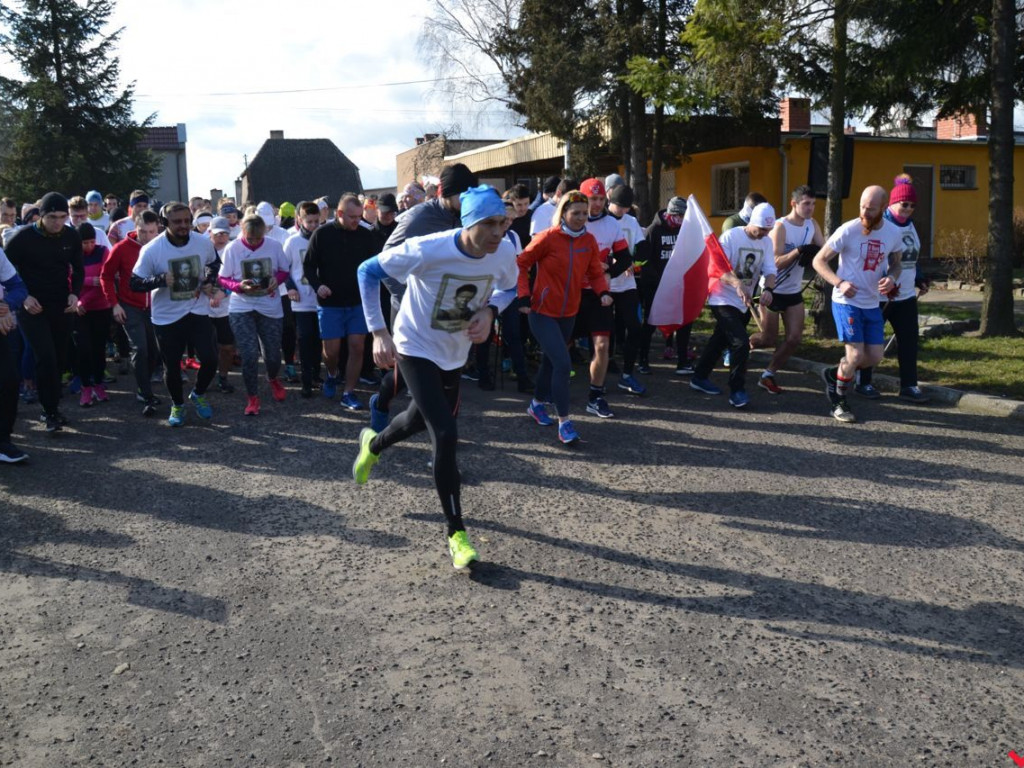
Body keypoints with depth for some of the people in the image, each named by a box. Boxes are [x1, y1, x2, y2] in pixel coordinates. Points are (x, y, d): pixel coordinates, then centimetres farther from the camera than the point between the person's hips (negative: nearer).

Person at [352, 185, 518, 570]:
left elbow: (508, 288, 6)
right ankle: (456, 533, -4)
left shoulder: (505, 253, -16)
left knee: (422, 419, 24)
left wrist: (489, 310, -17)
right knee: (446, 436, -17)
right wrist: (379, 332, -24)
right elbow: (368, 272, -18)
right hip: (415, 348, -6)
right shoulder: (427, 250, -29)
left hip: (455, 353, 6)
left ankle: (372, 444, 60)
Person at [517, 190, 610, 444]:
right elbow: (521, 264, -7)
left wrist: (603, 292, -14)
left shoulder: (589, 241, 1)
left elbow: (595, 272, 5)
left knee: (551, 360, 21)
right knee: (563, 364, -15)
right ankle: (564, 423, -8)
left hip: (569, 313, 6)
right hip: (543, 312, -6)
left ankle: (537, 404, 43)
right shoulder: (547, 238, -14)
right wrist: (524, 295, -16)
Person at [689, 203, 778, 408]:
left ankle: (700, 378, 34)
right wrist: (737, 284, -40)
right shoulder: (731, 236, -15)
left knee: (720, 341, 18)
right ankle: (737, 390, -6)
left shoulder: (766, 242, 4)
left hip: (744, 303, 7)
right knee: (741, 343, -17)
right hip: (724, 300, -7)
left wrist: (768, 288, -25)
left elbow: (769, 269, -3)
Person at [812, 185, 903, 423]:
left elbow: (895, 264, 15)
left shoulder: (893, 233, -1)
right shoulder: (848, 231, -14)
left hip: (872, 304, 5)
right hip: (847, 302, -5)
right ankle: (838, 401, 13)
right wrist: (839, 283, -25)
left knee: (874, 357, 6)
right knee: (856, 354, -10)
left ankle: (834, 374, 33)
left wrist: (892, 278, -9)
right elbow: (819, 261, -10)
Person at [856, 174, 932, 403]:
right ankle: (863, 383, 17)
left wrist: (919, 280, 15)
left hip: (906, 296, 7)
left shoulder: (909, 225, 12)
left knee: (909, 339, 5)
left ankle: (908, 385, 13)